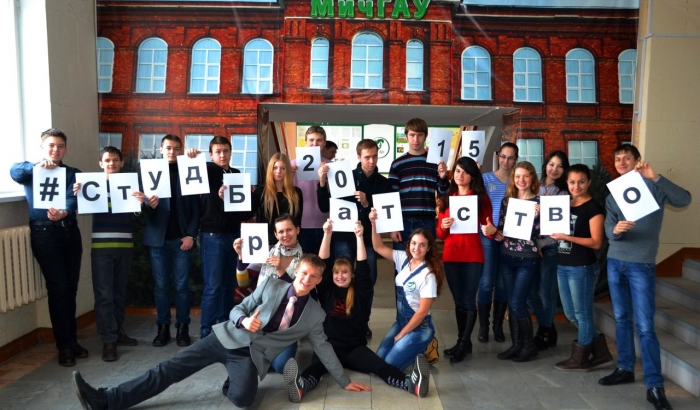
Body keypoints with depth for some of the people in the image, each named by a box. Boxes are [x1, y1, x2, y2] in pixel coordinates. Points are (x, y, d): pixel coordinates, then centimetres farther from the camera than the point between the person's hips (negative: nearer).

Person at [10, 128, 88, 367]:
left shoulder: (73, 173, 11)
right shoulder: (32, 172, 6)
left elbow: (72, 199, -8)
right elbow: (14, 171, -19)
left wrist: (64, 213, -30)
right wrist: (37, 167, -38)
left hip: (70, 231, 3)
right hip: (44, 233, -3)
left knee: (71, 288, 8)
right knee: (58, 289, -5)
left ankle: (71, 340, 21)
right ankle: (65, 345, 5)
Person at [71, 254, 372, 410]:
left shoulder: (315, 315, 2)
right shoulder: (271, 286, 4)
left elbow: (323, 348, 9)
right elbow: (236, 310, 5)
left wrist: (344, 380, 8)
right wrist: (244, 321, -19)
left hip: (252, 355, -1)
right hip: (229, 338, 1)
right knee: (171, 368, -10)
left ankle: (236, 379, 3)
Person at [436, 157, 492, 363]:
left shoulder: (481, 198, 2)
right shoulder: (446, 198, 9)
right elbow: (440, 234, 8)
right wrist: (443, 226, -13)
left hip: (473, 255, -3)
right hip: (451, 255, 3)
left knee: (468, 300, -2)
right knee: (458, 300, 10)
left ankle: (463, 343, 8)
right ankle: (463, 341, 20)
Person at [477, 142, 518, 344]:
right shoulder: (485, 178, 4)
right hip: (487, 236, -2)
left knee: (503, 283, 7)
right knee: (486, 282, -4)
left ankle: (498, 326, 19)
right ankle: (483, 326, 9)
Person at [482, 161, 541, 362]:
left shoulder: (538, 202, -4)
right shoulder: (507, 200, 7)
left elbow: (536, 233, -8)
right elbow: (500, 228, 10)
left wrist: (535, 216, -25)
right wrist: (496, 233, -12)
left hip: (527, 259, -4)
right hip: (507, 257, 4)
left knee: (518, 303, -5)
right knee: (512, 303, 9)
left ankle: (529, 346, 12)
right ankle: (516, 344, 21)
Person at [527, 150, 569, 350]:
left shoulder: (563, 193, -1)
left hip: (551, 246, -4)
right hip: (532, 244, 4)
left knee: (546, 292, 1)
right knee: (529, 290, 7)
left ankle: (545, 333, 21)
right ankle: (547, 327, 30)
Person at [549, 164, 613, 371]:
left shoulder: (593, 208, -10)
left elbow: (596, 242, -15)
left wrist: (567, 237, -24)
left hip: (583, 267, -8)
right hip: (563, 265, 8)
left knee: (582, 314, 5)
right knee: (571, 314, 15)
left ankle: (580, 359, 20)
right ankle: (601, 354, 29)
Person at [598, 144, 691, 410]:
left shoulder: (653, 187, -2)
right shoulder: (613, 194, 10)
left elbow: (684, 200, -20)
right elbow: (608, 230, -2)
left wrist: (655, 177, -30)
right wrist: (616, 229, -26)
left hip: (641, 264, -5)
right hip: (615, 262, 5)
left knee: (645, 326, -6)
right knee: (621, 319, 12)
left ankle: (654, 386, 0)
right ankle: (625, 369, 25)